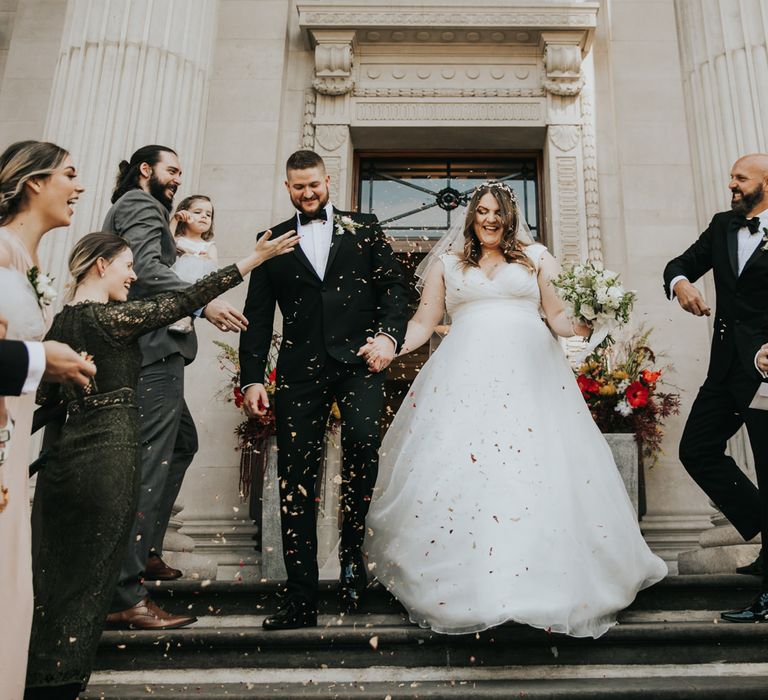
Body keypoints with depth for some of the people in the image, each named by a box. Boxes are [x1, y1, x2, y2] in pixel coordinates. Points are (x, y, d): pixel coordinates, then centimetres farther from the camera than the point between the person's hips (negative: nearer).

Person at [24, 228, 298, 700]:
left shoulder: (60, 323, 11)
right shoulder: (111, 317, -11)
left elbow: (47, 396, 15)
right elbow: (187, 299, -12)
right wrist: (258, 256, -9)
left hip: (64, 458, 7)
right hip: (109, 457, -7)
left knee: (51, 572, 12)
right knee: (89, 576, 3)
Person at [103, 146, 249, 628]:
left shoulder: (135, 208, 27)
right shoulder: (142, 205, -4)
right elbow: (147, 269, -21)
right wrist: (204, 303, -27)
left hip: (152, 349, 11)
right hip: (154, 352, -11)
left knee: (182, 443, 23)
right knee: (149, 465, -14)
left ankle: (146, 551, 29)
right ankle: (125, 598, -14)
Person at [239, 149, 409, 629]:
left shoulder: (363, 228, 14)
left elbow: (393, 286, 7)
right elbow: (258, 316, 13)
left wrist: (390, 334, -12)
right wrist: (252, 377, 4)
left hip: (359, 361, -1)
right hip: (301, 369, 2)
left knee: (363, 441, -26)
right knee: (296, 477, -2)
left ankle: (352, 549, -2)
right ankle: (301, 599, 5)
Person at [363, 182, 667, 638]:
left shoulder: (536, 258, 18)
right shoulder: (446, 266, 21)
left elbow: (560, 316, 11)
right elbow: (424, 322, 17)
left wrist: (582, 324, -12)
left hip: (529, 373, 0)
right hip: (465, 377, 1)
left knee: (540, 473, -10)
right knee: (457, 472, -11)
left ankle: (548, 588, -1)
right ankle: (463, 586, -5)